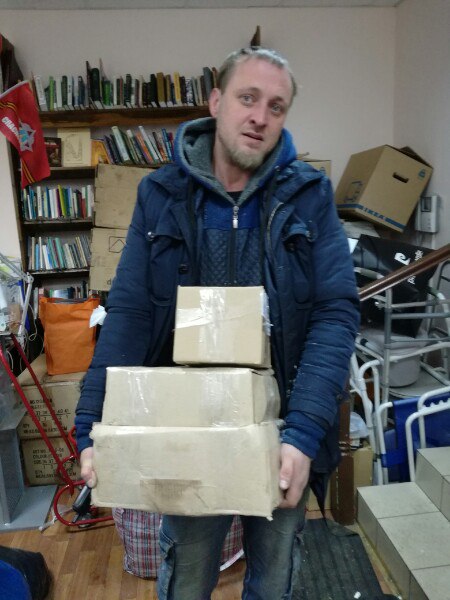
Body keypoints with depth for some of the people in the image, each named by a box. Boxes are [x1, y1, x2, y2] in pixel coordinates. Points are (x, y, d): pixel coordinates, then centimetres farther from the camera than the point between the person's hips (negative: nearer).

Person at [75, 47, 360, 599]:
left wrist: (305, 430, -23)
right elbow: (129, 314, -7)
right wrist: (93, 428, -14)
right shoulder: (161, 195, -4)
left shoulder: (308, 195, -6)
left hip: (282, 431, 1)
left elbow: (336, 312, -12)